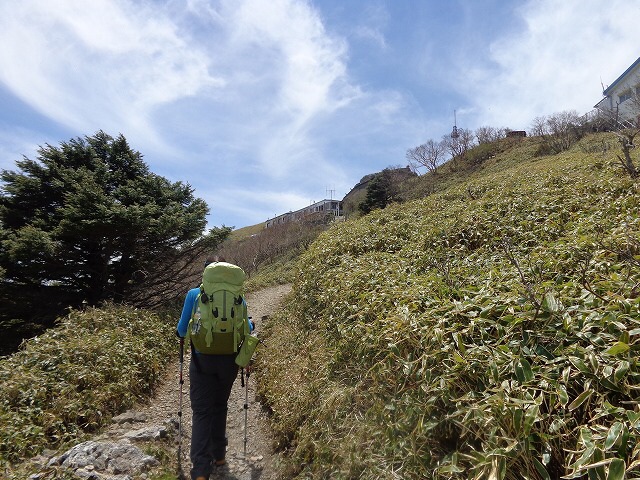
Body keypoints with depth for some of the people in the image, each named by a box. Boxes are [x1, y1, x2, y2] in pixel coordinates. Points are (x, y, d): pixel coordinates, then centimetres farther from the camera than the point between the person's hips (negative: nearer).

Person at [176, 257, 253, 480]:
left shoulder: (194, 294, -5)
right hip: (228, 360, 2)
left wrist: (183, 333, 23)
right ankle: (218, 455, 31)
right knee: (220, 407, 20)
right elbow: (246, 327, -1)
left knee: (202, 412, 3)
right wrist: (250, 325, 22)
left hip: (202, 360, -2)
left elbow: (182, 330, 0)